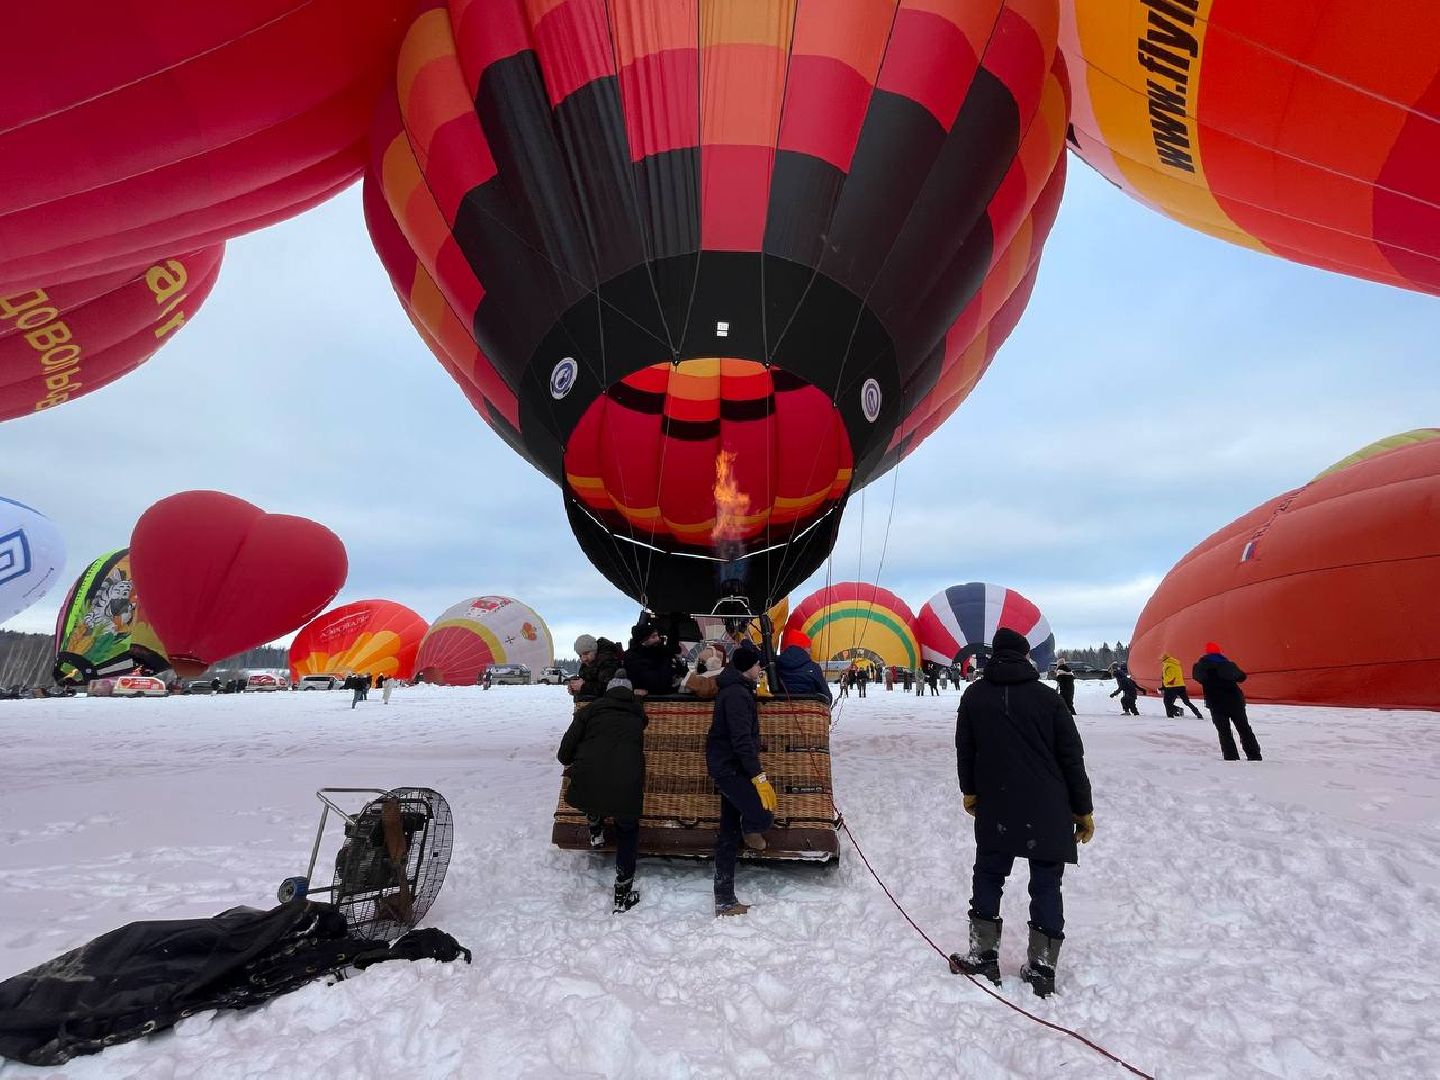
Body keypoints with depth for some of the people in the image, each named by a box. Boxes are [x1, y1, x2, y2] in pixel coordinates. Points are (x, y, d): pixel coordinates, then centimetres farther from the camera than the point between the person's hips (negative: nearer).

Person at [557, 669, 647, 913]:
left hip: (588, 784, -1)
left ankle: (596, 828, 42)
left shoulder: (590, 709, 11)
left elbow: (565, 752, 9)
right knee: (628, 830, 25)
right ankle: (623, 893, 24)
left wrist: (569, 763, 30)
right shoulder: (637, 712, 17)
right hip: (626, 787, 1)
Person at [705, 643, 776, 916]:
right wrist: (759, 777, -25)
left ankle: (724, 900, 19)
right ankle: (751, 829, 16)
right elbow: (742, 740, -24)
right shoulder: (737, 694, -18)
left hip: (729, 768, 11)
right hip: (730, 768, -11)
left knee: (729, 834, 13)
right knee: (764, 816, -19)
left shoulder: (736, 689, 14)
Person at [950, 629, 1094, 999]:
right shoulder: (1047, 696, -6)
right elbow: (1072, 757, -2)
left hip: (996, 808, 1)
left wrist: (970, 791, 21)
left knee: (988, 876, 13)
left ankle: (982, 955, 18)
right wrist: (1083, 809, 7)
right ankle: (1042, 967, 15)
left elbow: (964, 750, 7)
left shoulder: (974, 695, 0)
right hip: (1049, 811, -1)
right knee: (1046, 885, 10)